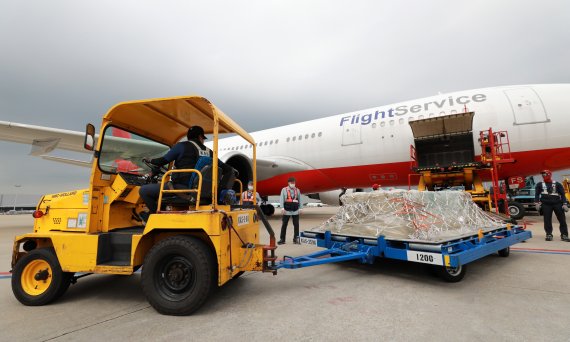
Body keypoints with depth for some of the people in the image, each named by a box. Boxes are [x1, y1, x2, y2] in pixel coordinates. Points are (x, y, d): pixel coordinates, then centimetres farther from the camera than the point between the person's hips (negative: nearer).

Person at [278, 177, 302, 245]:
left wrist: (300, 208, 7)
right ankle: (282, 239, 8)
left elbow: (300, 200, 13)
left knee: (296, 225, 4)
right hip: (287, 210, -2)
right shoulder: (284, 190, 2)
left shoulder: (297, 190, 12)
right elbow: (281, 199, -3)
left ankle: (296, 239, 15)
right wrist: (282, 208, -11)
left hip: (295, 210, 3)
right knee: (284, 225, 1)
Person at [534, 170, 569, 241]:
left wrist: (564, 204, -3)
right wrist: (537, 203, -4)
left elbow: (562, 194, 6)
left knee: (562, 219, 0)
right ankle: (549, 234, 7)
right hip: (546, 204, 0)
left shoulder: (557, 184, 8)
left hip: (557, 203, 0)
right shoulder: (540, 185, 10)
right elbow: (537, 194, 9)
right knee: (547, 220, 0)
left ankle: (564, 235, 6)